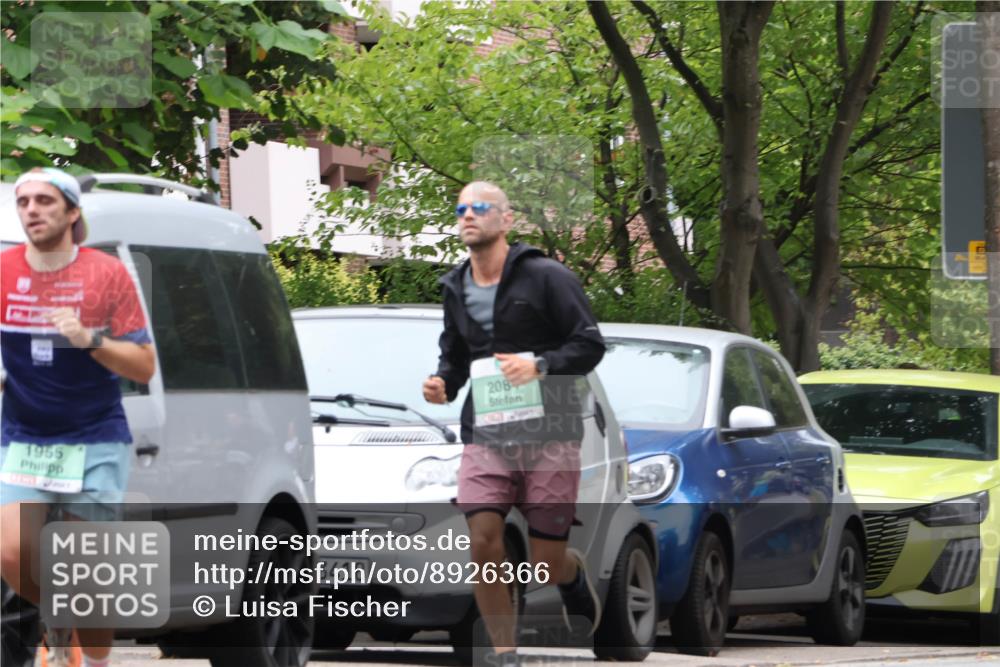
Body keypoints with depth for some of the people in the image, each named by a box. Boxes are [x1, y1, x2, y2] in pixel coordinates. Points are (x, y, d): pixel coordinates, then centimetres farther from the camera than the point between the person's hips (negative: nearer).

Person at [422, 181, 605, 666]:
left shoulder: (545, 277, -4)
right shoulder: (457, 290, 12)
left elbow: (589, 344, -6)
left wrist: (540, 366, -22)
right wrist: (442, 383, 2)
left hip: (549, 436, -4)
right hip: (485, 438, 4)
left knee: (545, 563, -2)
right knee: (484, 544, -14)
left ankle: (574, 575, 36)